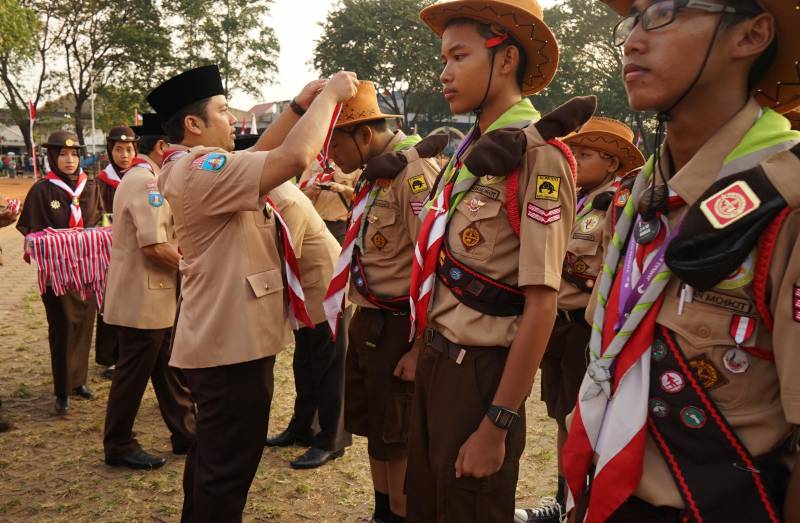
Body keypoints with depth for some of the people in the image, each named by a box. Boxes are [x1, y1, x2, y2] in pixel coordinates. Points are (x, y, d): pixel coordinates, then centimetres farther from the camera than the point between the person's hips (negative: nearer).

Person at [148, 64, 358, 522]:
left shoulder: (193, 167, 11)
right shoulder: (201, 170, -22)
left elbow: (259, 157, 20)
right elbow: (295, 158, -31)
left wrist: (301, 106, 9)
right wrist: (329, 95, -17)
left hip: (220, 338, 11)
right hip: (233, 343, -11)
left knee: (212, 453, 25)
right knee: (229, 467, 1)